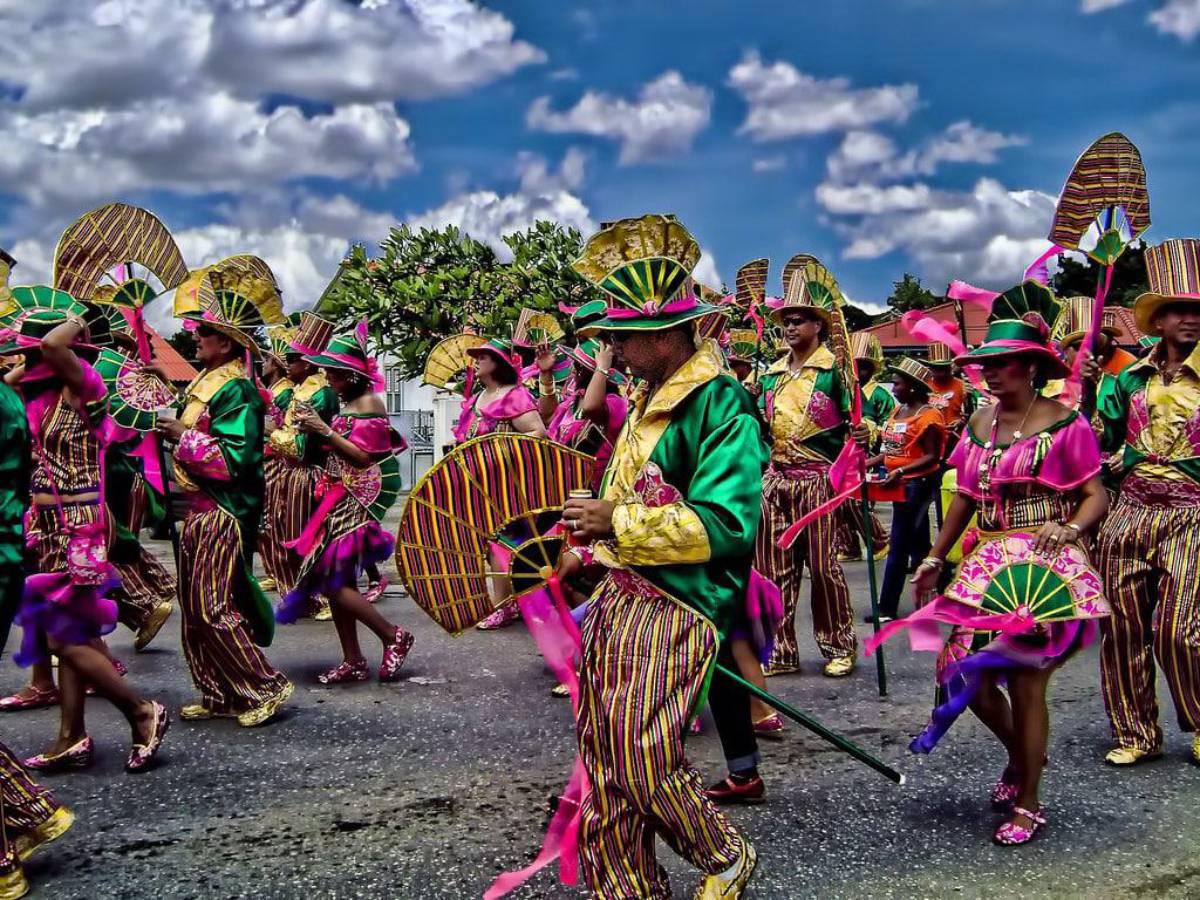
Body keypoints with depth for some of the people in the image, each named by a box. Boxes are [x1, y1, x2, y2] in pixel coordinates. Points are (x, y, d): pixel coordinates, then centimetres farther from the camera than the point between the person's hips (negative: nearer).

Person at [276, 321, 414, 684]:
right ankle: (353, 661, 13)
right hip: (338, 497, 9)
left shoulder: (369, 401, -11)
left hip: (357, 500, -9)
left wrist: (325, 431, -17)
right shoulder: (347, 403, 13)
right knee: (334, 579, 7)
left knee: (333, 579, -11)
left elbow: (364, 456, -17)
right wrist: (315, 427, 8)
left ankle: (394, 637, 1)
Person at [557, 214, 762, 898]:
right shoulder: (650, 402, 15)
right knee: (605, 755, 11)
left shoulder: (724, 407, -15)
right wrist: (587, 552, 14)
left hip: (677, 612, -9)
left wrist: (617, 523, -20)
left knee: (644, 755, -9)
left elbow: (723, 526, -23)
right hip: (619, 599, 9)